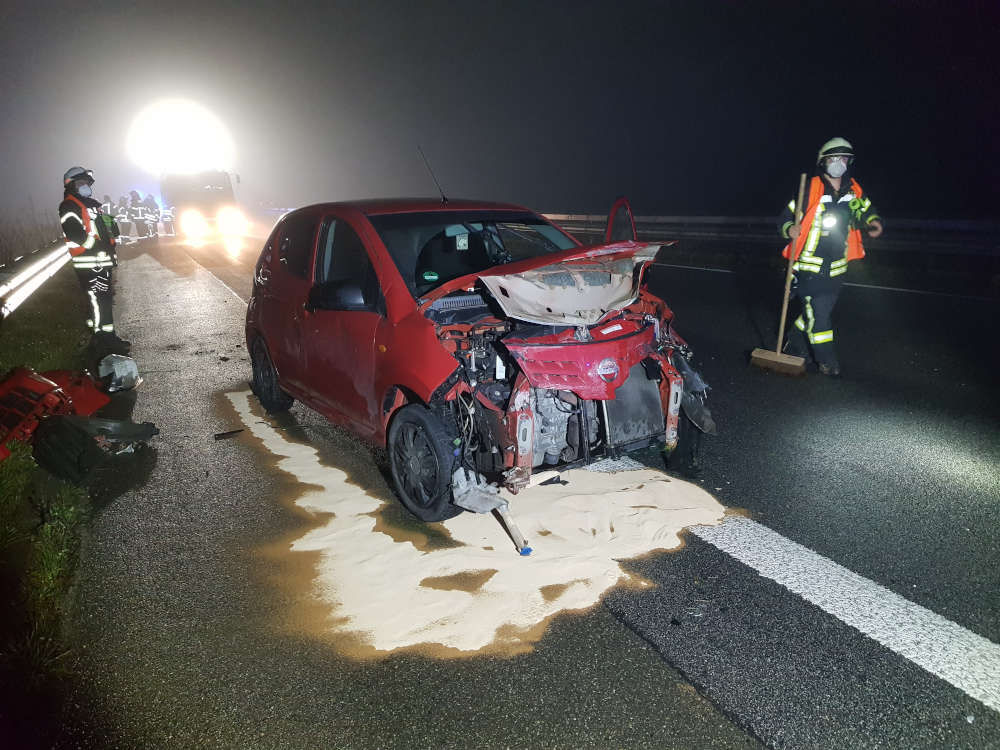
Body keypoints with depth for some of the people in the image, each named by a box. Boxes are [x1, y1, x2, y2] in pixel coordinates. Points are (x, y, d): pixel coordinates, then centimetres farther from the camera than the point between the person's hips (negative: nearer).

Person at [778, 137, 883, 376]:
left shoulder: (854, 192, 7)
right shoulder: (810, 190, -9)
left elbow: (865, 211, 23)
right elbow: (786, 217, -5)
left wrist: (872, 222, 1)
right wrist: (790, 230, -27)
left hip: (835, 267, 6)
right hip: (808, 266, -6)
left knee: (821, 309, 14)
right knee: (817, 313, -6)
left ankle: (795, 345, 33)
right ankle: (827, 360, 8)